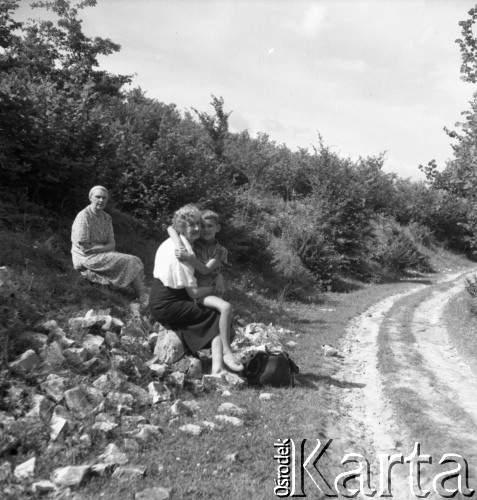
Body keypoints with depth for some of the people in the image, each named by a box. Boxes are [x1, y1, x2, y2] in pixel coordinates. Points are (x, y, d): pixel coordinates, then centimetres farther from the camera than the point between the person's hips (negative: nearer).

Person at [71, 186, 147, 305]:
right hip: (87, 259, -7)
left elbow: (112, 244, 5)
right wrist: (105, 247, -8)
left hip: (103, 255, 7)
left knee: (135, 261, -11)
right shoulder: (84, 217, -14)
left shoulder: (107, 217, 9)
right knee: (131, 262, -17)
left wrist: (99, 248, -15)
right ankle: (144, 300, -10)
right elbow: (84, 248, -17)